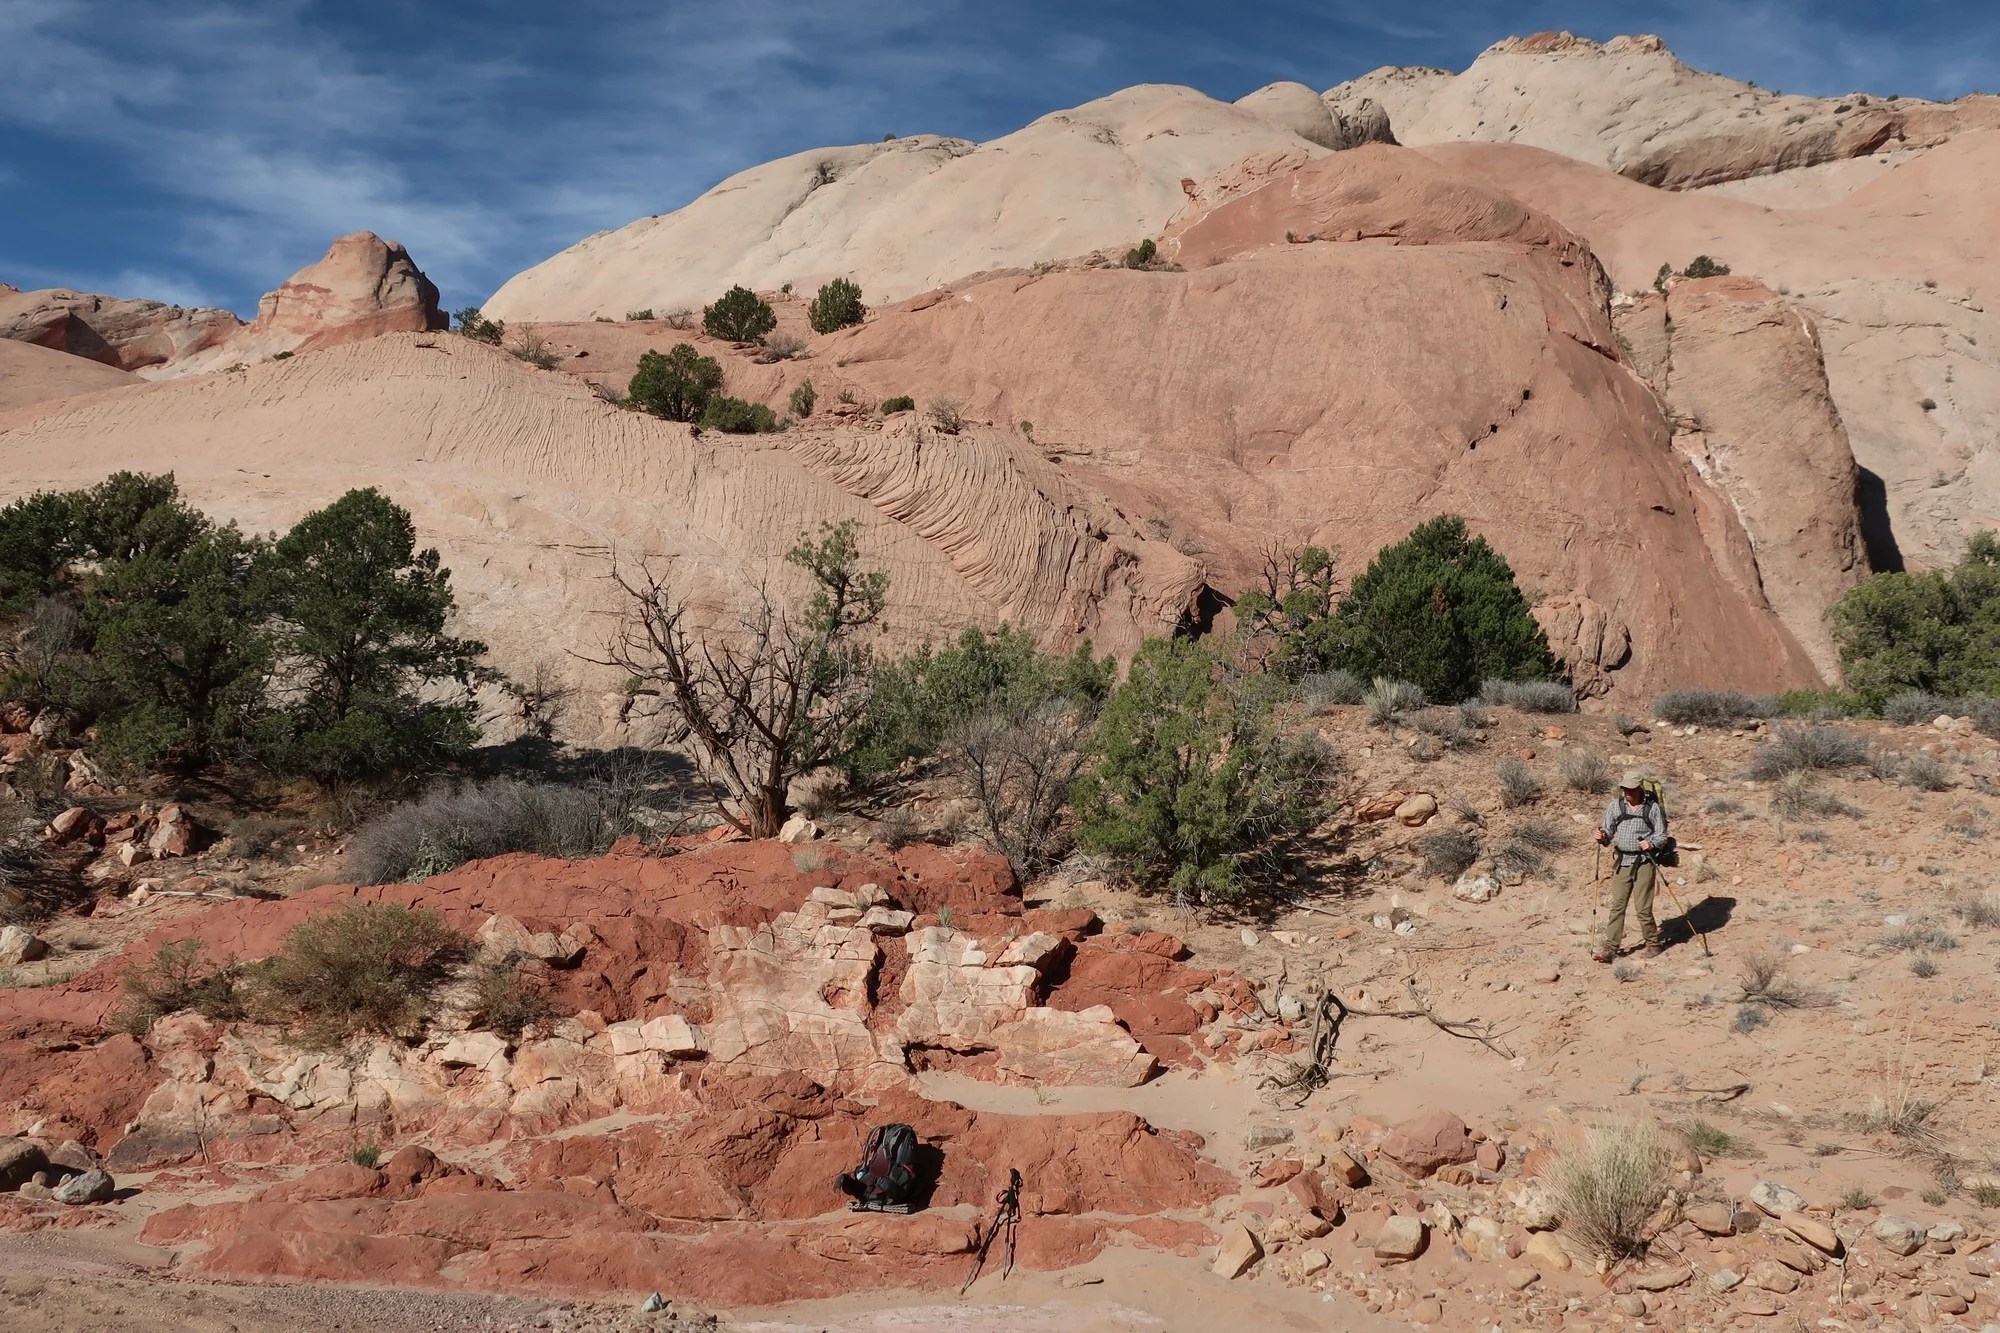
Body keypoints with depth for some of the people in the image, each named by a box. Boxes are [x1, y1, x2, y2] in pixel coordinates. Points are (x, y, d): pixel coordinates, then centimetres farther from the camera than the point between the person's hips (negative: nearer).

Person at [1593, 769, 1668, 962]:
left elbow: (1661, 835, -2)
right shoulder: (1615, 805, 4)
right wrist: (1603, 837, -15)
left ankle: (1653, 944, 17)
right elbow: (1608, 831, 8)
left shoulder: (1652, 807, -5)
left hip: (1644, 862, -3)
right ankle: (1610, 948, 1)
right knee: (1617, 906, 1)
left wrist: (1651, 843, -22)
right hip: (1621, 861, 3)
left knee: (1642, 907, -2)